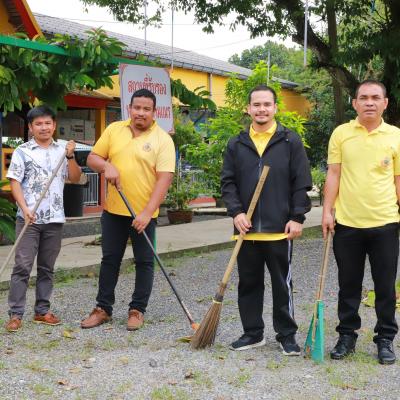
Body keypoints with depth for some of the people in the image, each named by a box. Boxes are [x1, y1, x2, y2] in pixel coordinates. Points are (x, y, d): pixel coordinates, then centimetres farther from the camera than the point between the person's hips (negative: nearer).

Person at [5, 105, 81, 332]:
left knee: (47, 267, 11)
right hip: (29, 218, -4)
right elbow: (14, 183, -5)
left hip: (55, 219, 4)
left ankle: (42, 311, 19)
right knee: (23, 266, -6)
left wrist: (71, 156, -6)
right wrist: (25, 209, -16)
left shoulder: (62, 150, 10)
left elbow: (75, 178, 8)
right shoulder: (22, 152, -1)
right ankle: (16, 314, -2)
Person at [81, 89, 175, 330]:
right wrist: (107, 166, -14)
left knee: (144, 262, 5)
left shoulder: (163, 140, -8)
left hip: (144, 213, -3)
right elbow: (93, 158, 9)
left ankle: (137, 310, 18)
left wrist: (147, 212, -22)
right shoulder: (114, 130, 5)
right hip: (114, 210, 3)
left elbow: (164, 179, -14)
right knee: (110, 260, 11)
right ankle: (103, 308, 23)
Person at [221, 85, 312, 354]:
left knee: (283, 284, 6)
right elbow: (228, 182, 8)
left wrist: (297, 218, -7)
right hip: (246, 229, 3)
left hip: (280, 229, -3)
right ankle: (253, 333, 23)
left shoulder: (291, 142, 1)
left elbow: (301, 183, -1)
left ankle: (287, 335, 18)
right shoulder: (236, 144, 8)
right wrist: (236, 212, -6)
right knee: (249, 284, 11)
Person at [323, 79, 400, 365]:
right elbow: (333, 174, 3)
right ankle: (347, 336, 25)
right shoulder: (341, 134, 1)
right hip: (347, 223, 0)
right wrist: (327, 211, -3)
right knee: (349, 285, 11)